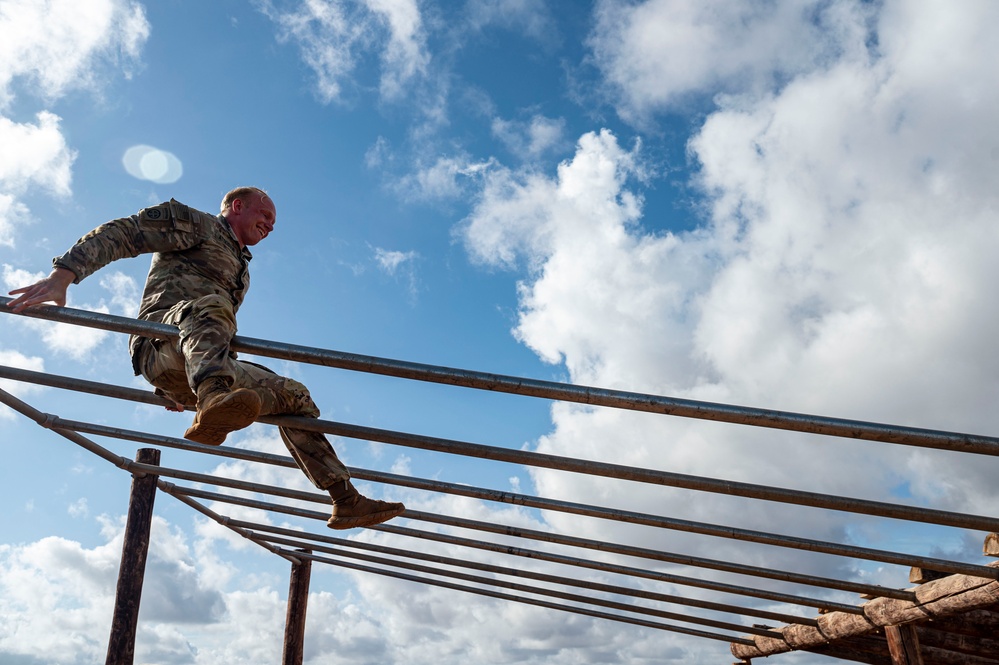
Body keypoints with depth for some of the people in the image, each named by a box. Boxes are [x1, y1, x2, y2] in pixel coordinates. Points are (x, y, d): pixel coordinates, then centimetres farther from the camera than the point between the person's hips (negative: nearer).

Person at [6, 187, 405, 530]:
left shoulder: (239, 266, 35)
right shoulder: (195, 223, 11)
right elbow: (119, 234, -3)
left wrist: (185, 391, 36)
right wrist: (62, 276, -18)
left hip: (193, 367, 8)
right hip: (160, 347, -8)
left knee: (294, 396, 5)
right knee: (212, 304, -36)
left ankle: (346, 501, 2)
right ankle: (215, 403, -66)